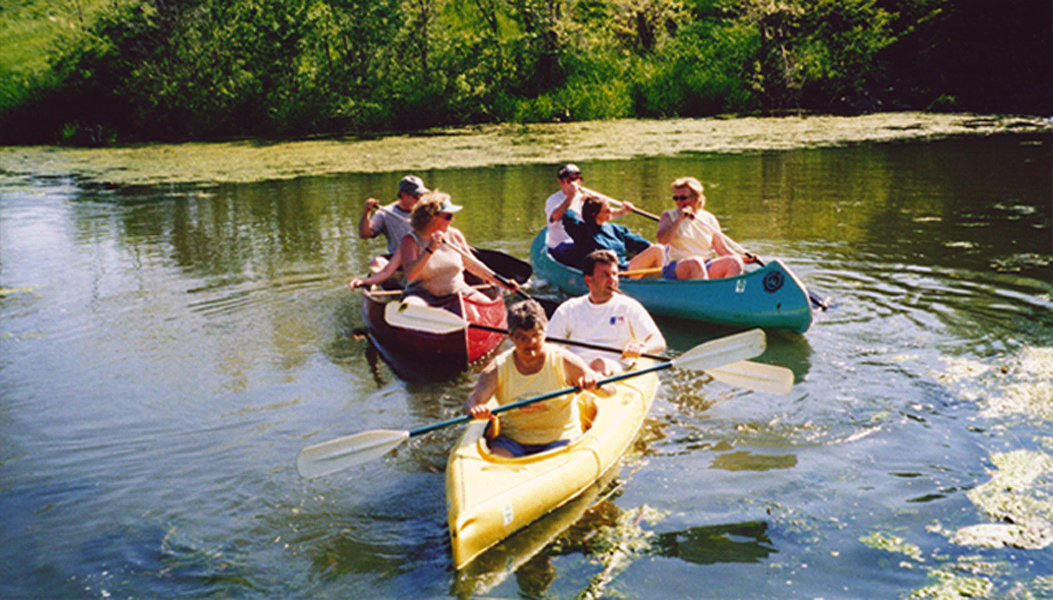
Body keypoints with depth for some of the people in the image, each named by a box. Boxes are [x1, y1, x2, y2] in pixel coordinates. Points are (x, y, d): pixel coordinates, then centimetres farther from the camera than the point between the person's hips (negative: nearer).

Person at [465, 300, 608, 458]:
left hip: (560, 440, 0)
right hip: (511, 440, 1)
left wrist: (594, 383, -31)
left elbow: (609, 391, -6)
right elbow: (471, 400, -12)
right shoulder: (498, 368, -1)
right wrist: (475, 409, -38)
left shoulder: (563, 361, -4)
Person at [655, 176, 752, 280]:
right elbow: (662, 240, -12)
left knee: (734, 262, -20)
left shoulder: (709, 219, 14)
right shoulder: (669, 216, 7)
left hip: (706, 268, 4)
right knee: (696, 262, -36)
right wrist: (679, 219, -14)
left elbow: (721, 249, 15)